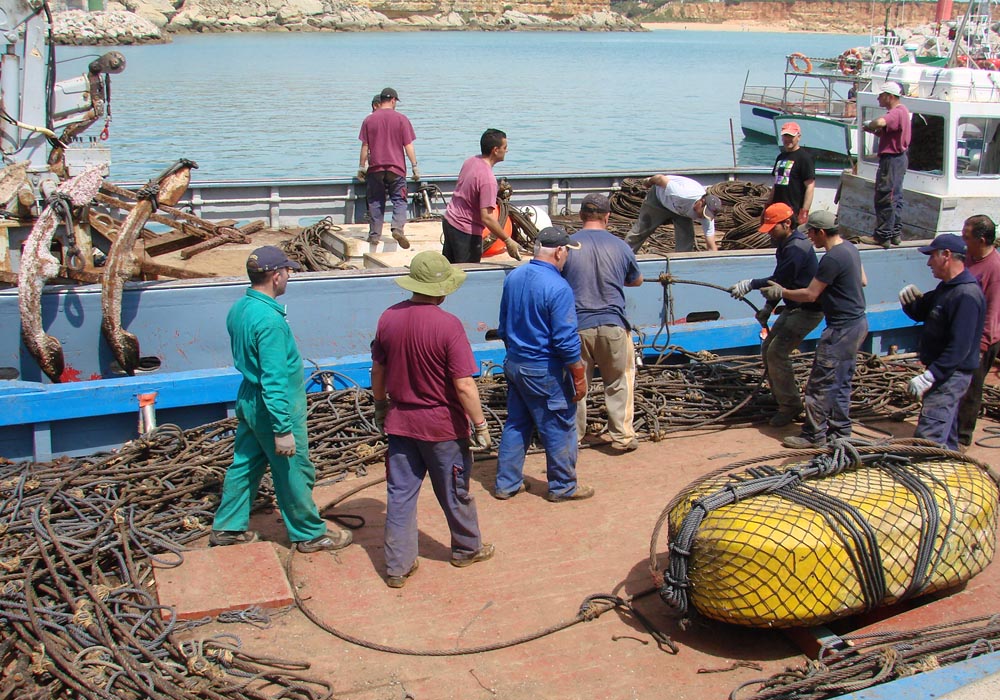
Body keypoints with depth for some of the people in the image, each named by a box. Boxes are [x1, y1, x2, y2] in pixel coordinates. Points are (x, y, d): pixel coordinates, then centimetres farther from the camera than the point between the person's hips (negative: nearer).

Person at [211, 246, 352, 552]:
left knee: (245, 464, 20)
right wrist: (283, 429, -23)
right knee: (295, 473, 7)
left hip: (248, 400, 9)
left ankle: (227, 527, 31)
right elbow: (274, 381, -27)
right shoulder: (269, 320, -27)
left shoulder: (239, 309, 2)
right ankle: (310, 534, 22)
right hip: (275, 408, -9)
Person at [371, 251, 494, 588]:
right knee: (454, 492, 15)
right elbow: (464, 386, -20)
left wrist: (381, 405, 23)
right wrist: (480, 425, -10)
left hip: (399, 421, 4)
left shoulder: (389, 318, -5)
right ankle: (467, 548, 36)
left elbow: (377, 370, 7)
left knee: (400, 494, 11)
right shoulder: (447, 325, -21)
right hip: (442, 425, -4)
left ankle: (397, 566, 16)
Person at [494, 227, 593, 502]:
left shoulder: (513, 277, 2)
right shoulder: (558, 288, -21)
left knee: (516, 424, 18)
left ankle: (506, 483, 24)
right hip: (545, 371, -7)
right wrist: (579, 377, -10)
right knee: (559, 428, 8)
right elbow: (566, 340, -20)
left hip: (514, 364, 8)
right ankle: (563, 486, 21)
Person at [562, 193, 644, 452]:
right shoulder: (620, 246, 0)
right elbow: (637, 281, 17)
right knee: (619, 382, 15)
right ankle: (622, 435, 16)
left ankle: (575, 434, 23)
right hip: (612, 324, 0)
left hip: (577, 326, 0)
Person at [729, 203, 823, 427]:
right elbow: (780, 281, 18)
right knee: (767, 349, 9)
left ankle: (790, 406, -2)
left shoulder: (797, 248, -23)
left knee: (777, 353, -14)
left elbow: (779, 281, -24)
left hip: (807, 310, -10)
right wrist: (768, 307, 19)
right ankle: (781, 399, 19)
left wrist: (750, 284, -20)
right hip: (794, 308, 10)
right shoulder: (786, 244, 9)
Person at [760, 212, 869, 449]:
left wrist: (781, 292, -6)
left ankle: (814, 435, 5)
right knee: (840, 382, 17)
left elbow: (810, 294, -19)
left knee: (820, 383, -2)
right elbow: (862, 281, 20)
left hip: (842, 329, -10)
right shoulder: (849, 248, 8)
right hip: (858, 323, 10)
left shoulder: (832, 259, -22)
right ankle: (840, 431, 24)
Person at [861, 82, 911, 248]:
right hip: (898, 158, 11)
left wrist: (868, 126, -18)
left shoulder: (897, 112, -18)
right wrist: (875, 131, 0)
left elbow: (880, 122, -39)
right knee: (895, 198, 15)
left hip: (891, 159, -11)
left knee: (885, 198, -6)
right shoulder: (900, 111, 17)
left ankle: (882, 236, -3)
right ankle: (895, 233, 22)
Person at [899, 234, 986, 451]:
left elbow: (959, 348, -28)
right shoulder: (946, 287, 11)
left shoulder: (966, 295, -23)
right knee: (946, 437, 20)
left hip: (951, 375, -11)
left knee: (929, 438, -15)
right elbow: (920, 314, 20)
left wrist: (929, 376, -29)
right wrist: (912, 300, -3)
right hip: (945, 373, 11)